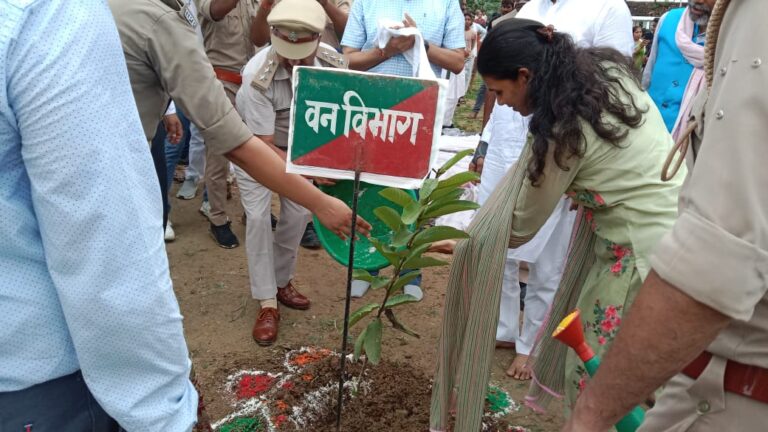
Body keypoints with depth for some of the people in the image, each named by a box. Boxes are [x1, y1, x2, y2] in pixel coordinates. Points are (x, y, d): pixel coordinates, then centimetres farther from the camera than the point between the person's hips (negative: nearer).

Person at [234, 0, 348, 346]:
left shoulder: (333, 63, -25)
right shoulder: (258, 76, -37)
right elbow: (263, 147, -34)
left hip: (298, 143, 4)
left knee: (298, 214, 2)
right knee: (259, 216, -12)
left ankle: (281, 281, 25)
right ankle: (267, 304, -3)